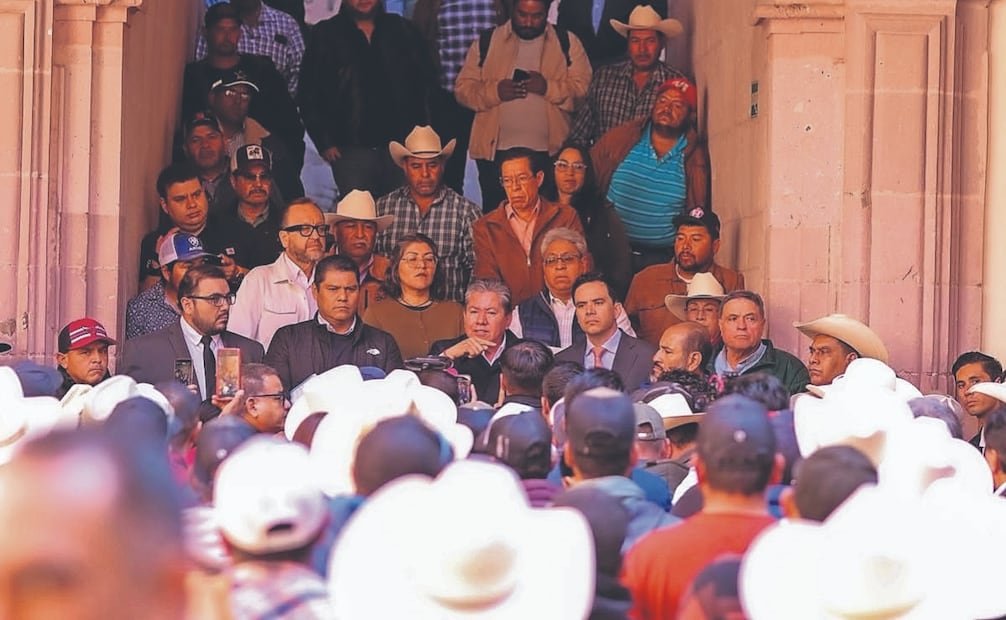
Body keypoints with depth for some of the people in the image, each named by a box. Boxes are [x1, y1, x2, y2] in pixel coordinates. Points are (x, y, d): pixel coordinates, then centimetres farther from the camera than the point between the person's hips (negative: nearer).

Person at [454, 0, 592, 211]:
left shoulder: (567, 43, 9)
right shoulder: (487, 43, 11)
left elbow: (583, 91, 0)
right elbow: (463, 88, 6)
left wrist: (549, 88, -17)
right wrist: (494, 91, -13)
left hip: (549, 153, -1)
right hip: (496, 152, 1)